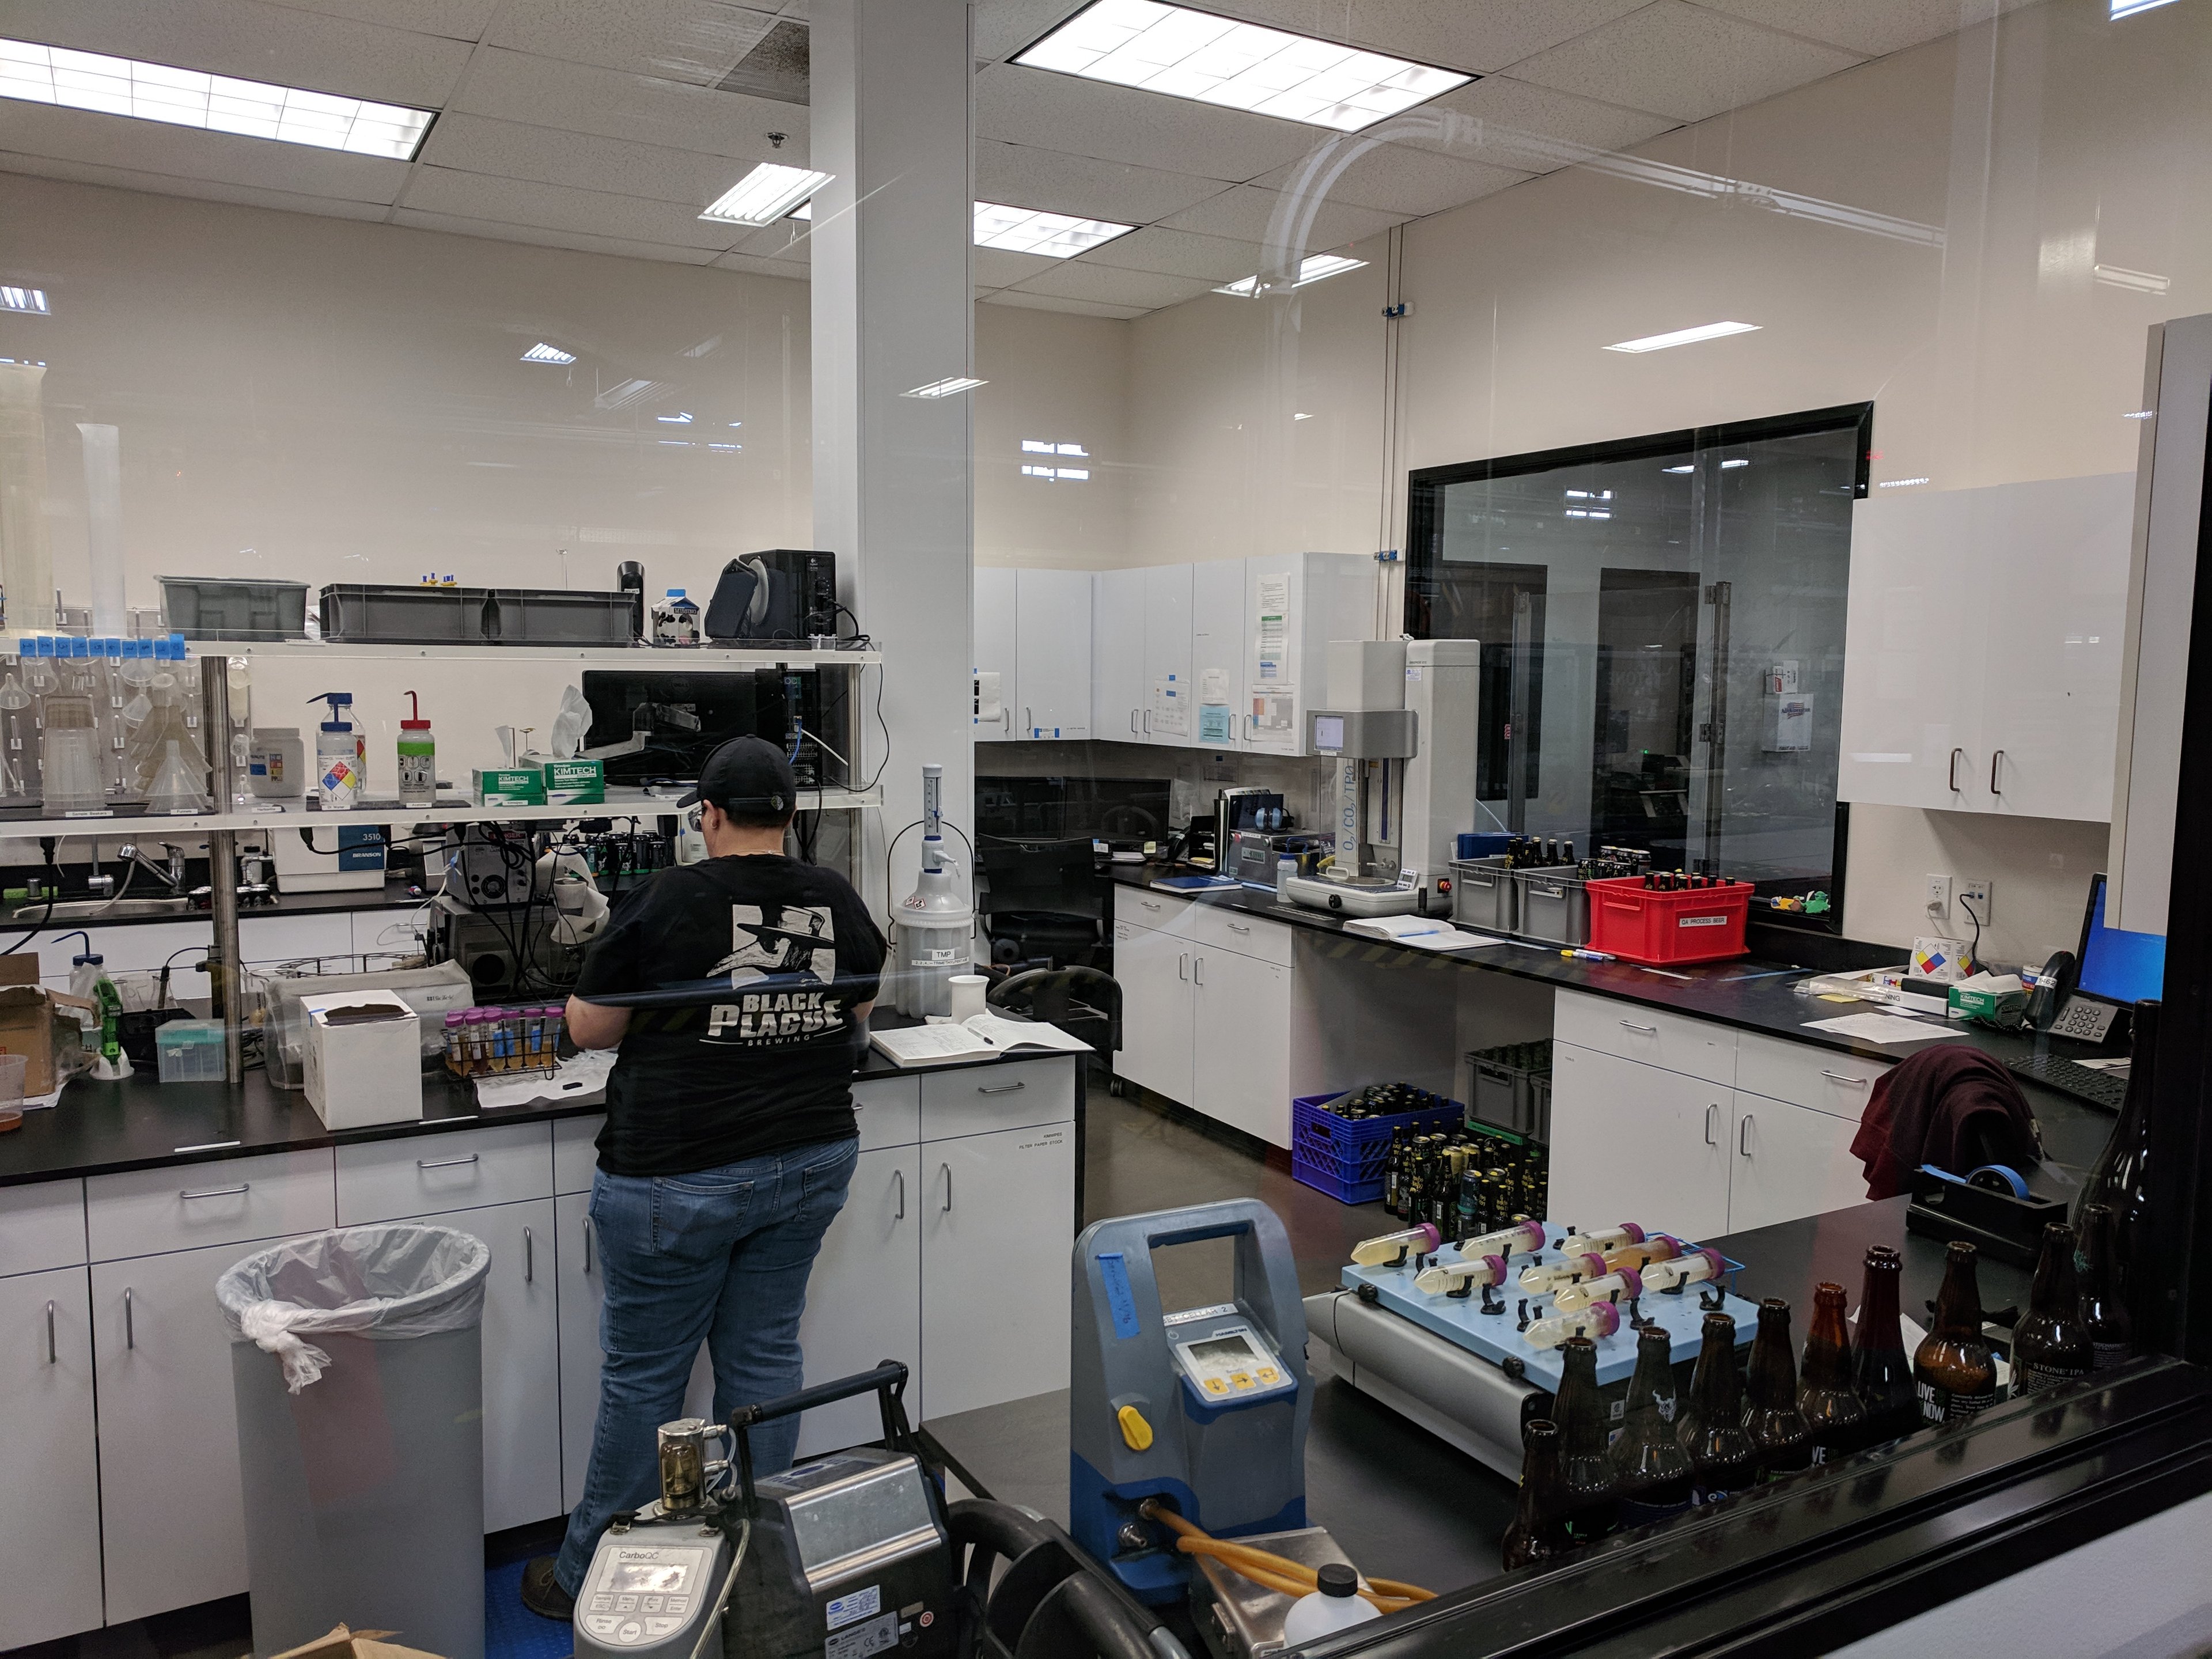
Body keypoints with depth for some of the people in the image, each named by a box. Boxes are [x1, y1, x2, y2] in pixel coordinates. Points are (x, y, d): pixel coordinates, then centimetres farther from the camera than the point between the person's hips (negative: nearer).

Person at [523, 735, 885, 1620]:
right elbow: (859, 1018, 13)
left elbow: (590, 1029, -5)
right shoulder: (837, 900, 0)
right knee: (764, 1355, 15)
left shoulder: (666, 903, -14)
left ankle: (590, 1578, 25)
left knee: (643, 1375, 8)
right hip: (812, 1162, 5)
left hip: (681, 1177, -5)